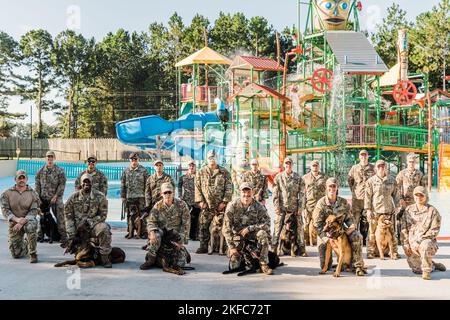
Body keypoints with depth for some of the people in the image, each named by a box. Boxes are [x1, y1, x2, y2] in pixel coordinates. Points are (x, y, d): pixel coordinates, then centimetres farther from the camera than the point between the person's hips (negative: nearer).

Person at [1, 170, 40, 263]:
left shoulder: (33, 194, -3)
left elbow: (34, 211, -8)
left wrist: (22, 222, -23)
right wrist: (16, 219, -23)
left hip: (28, 220, -2)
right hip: (13, 224, 2)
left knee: (31, 226, -40)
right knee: (16, 254, -2)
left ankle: (33, 253, -22)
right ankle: (25, 244, 37)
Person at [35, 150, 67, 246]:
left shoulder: (59, 171, 0)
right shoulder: (41, 171, 9)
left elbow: (62, 184, -5)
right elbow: (37, 184, 9)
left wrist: (55, 196, -12)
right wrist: (38, 197, 0)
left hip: (56, 198, -3)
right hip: (43, 198, 3)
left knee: (60, 217, -9)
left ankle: (63, 238, -6)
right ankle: (40, 235, 22)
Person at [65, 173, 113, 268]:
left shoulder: (100, 197, -3)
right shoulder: (74, 197, 2)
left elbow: (103, 215, -2)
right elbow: (68, 216, 3)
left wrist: (89, 222, -16)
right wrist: (71, 235, -4)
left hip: (94, 222, -3)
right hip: (78, 226, 3)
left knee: (104, 229, -33)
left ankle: (104, 257, -23)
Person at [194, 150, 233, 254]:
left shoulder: (224, 172, 5)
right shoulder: (201, 172, 9)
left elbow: (229, 188, 2)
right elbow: (197, 188, 7)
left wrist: (224, 202, -6)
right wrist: (200, 201, -3)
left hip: (220, 205, -1)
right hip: (206, 206, 1)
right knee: (203, 226, -1)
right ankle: (203, 246, 8)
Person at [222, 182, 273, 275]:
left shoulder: (258, 206, -11)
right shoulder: (232, 206, -14)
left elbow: (267, 224, -17)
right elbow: (226, 228, -15)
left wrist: (249, 228, -24)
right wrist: (231, 247, -21)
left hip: (252, 233, 1)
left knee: (263, 234, -34)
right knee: (234, 265, -14)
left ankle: (264, 264, -22)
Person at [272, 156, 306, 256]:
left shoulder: (298, 177, 5)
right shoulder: (278, 177, 4)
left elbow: (301, 193, 4)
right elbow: (275, 193, 2)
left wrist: (300, 207, -3)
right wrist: (276, 206, -6)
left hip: (295, 207, 1)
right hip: (282, 207, -1)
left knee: (299, 227, 1)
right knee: (278, 227, -3)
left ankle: (301, 248, 9)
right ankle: (274, 249, 2)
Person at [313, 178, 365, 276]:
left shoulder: (343, 202, -1)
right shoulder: (321, 203, -10)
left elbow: (349, 217, 7)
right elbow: (317, 223, -13)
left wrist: (352, 225, -18)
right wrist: (326, 237, -26)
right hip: (325, 232, -2)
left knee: (357, 237, -28)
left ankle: (358, 266, -17)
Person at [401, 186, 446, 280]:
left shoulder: (432, 211, -4)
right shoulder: (409, 210, 8)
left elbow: (434, 230, -8)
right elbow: (404, 229, 9)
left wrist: (420, 240, -15)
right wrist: (406, 244, 1)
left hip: (426, 240, -4)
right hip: (412, 244, 4)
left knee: (425, 246, -40)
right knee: (417, 270, 5)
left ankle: (427, 271, -23)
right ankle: (433, 265, 36)